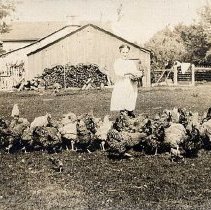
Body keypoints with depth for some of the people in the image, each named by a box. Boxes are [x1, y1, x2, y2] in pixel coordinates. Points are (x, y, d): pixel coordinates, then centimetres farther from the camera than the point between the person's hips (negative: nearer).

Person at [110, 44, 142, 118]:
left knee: (131, 109, -3)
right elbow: (117, 73, -10)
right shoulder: (117, 62, 6)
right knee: (122, 109, -8)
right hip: (121, 88, -2)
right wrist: (129, 72, -22)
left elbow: (136, 72, 9)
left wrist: (134, 76, -15)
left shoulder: (132, 63, 16)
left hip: (131, 88, 2)